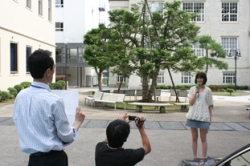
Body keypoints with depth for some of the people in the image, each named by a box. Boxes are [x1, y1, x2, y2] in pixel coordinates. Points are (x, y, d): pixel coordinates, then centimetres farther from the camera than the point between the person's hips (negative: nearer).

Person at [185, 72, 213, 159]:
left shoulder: (208, 90, 2)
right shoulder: (192, 89, 6)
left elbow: (210, 105, 5)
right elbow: (191, 103, -4)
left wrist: (210, 118, 2)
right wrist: (196, 92, -11)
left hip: (203, 117, -2)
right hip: (193, 116, 2)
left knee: (203, 138, 1)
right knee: (194, 138, 9)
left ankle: (204, 158, 9)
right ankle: (195, 157, 18)